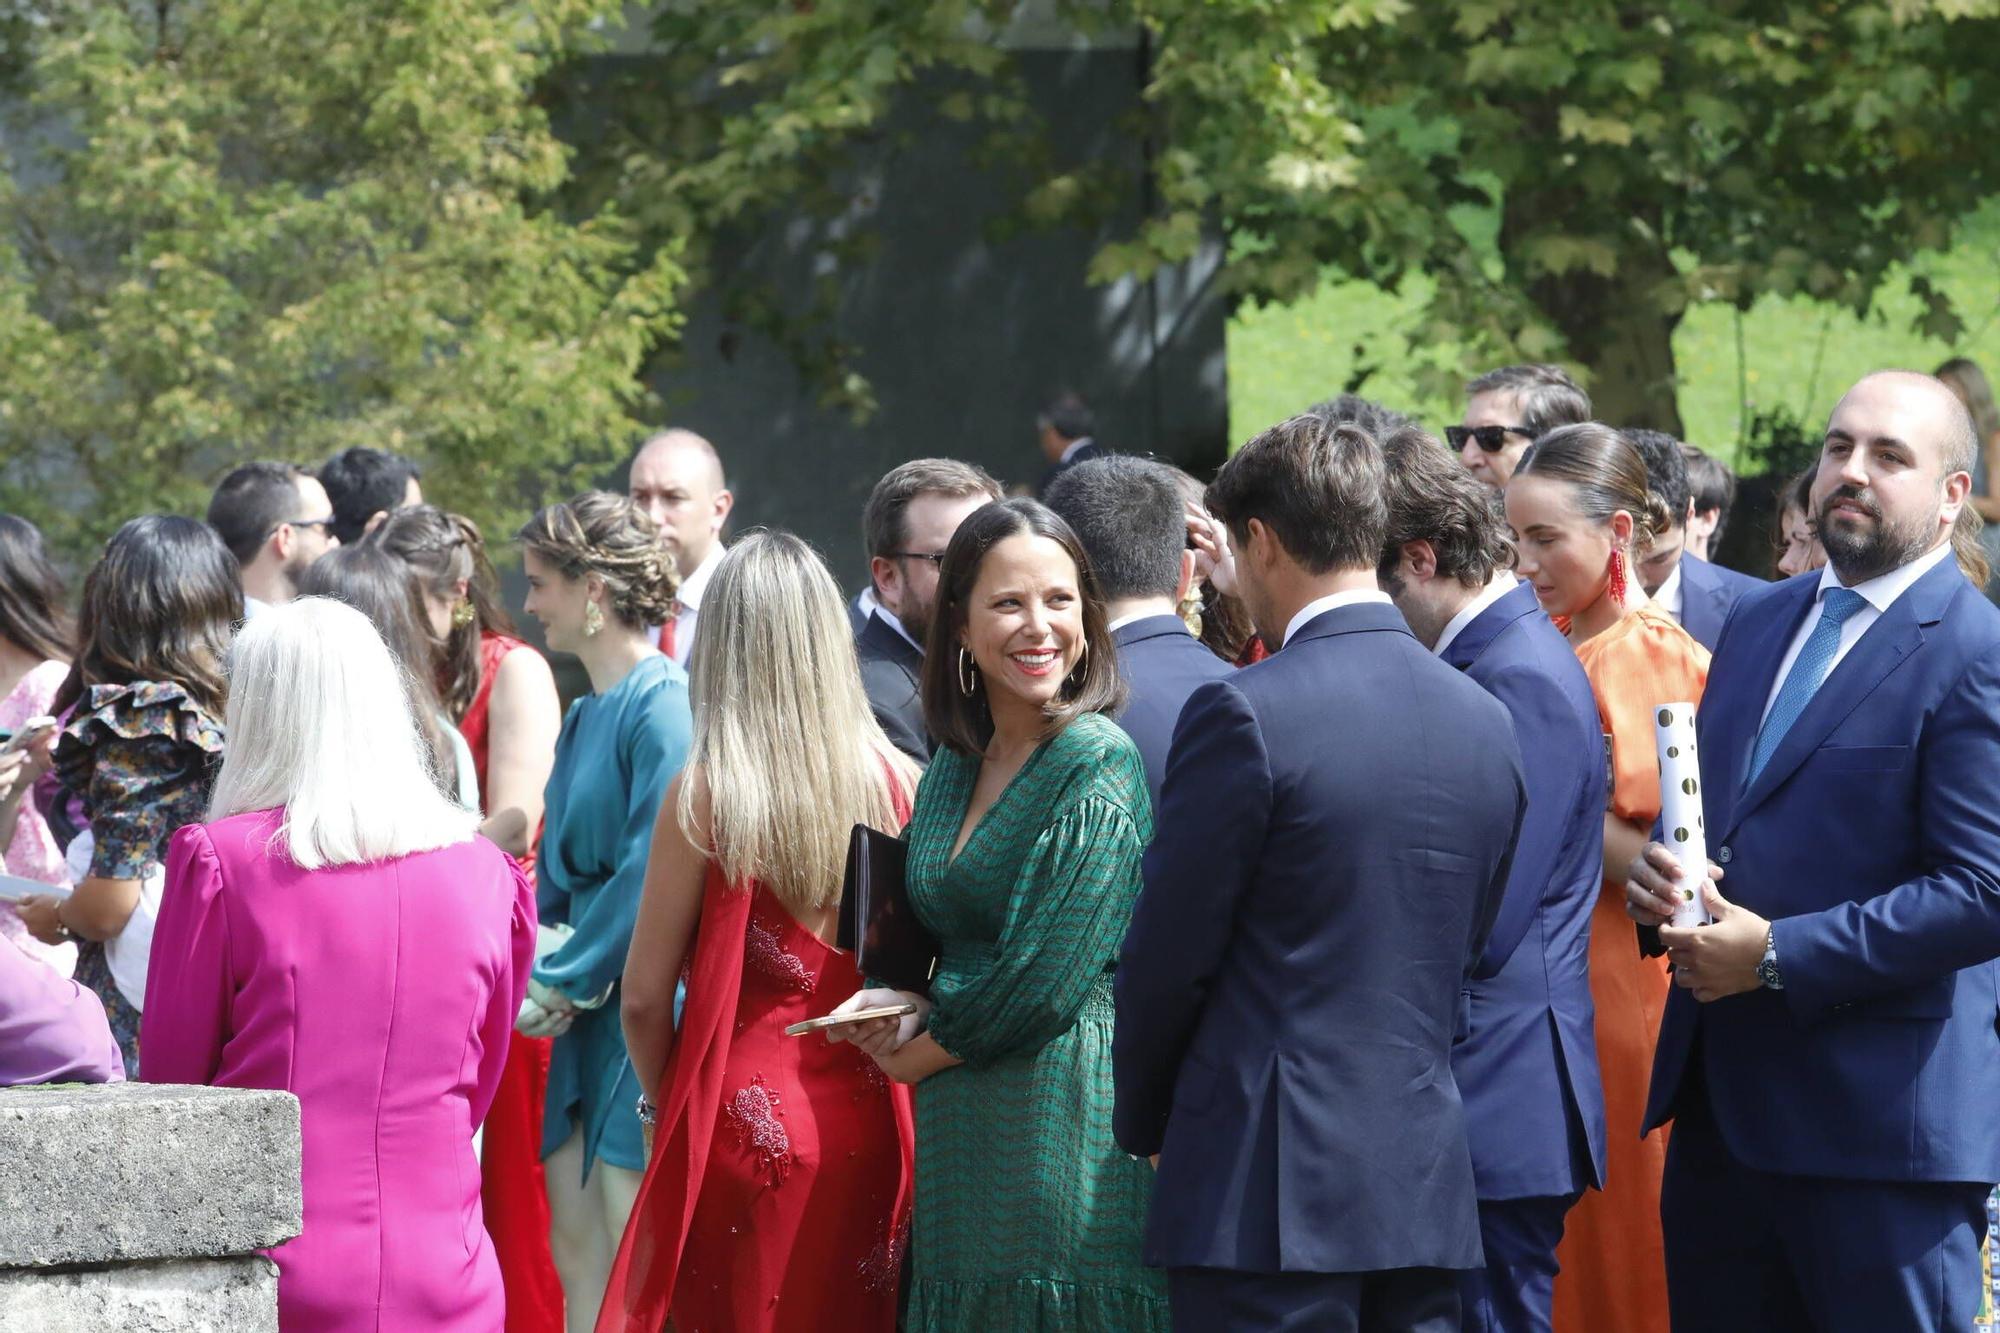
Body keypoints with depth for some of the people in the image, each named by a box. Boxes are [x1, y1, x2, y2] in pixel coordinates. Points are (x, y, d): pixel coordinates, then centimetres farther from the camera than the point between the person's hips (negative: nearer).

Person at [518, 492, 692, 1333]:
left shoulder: (663, 704, -12)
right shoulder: (586, 716, 17)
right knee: (575, 1253, 7)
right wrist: (540, 966, 5)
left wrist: (563, 980, -13)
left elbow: (653, 870, -18)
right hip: (585, 1012, 9)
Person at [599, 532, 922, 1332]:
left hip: (748, 1121, -3)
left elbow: (645, 996, -4)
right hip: (869, 1126, 3)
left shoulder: (706, 793, -10)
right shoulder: (897, 783, -2)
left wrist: (668, 1106, 12)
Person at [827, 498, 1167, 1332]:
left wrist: (919, 1052, -2)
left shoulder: (1099, 768, -11)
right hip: (961, 1139, 7)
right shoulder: (956, 764, 13)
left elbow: (1046, 984, -15)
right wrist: (912, 1006, -1)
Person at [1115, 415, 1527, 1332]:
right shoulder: (1485, 722, 9)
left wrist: (1144, 1128, 9)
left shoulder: (1245, 714, -11)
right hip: (1428, 1185, 6)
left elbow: (1167, 958, -6)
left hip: (1268, 1187, -6)